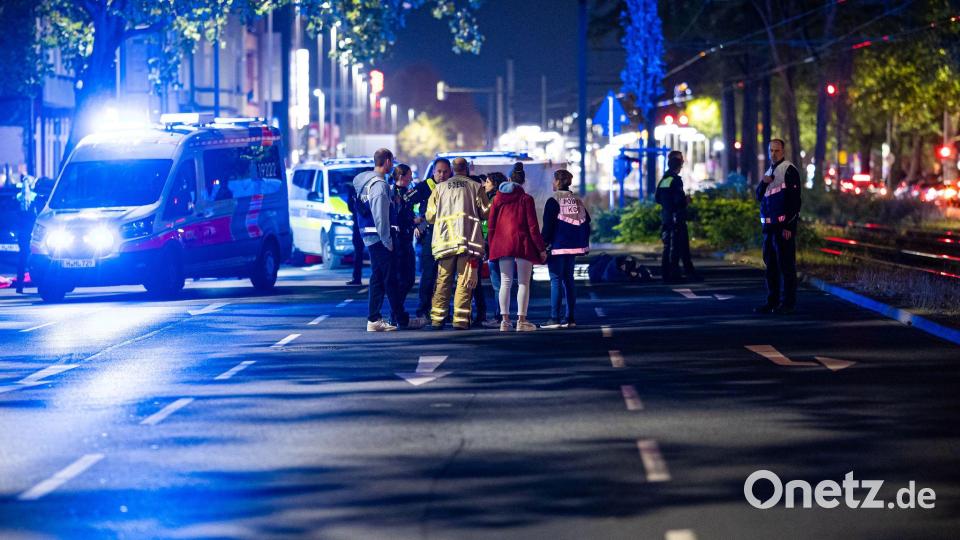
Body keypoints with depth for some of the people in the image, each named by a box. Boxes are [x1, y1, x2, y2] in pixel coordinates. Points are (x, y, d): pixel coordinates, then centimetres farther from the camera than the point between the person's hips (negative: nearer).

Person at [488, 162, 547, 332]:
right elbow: (533, 226, -7)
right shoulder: (526, 199, -5)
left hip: (502, 245, 4)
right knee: (523, 283, -1)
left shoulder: (498, 199, 7)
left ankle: (505, 320, 4)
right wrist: (541, 248, -2)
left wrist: (492, 247, 15)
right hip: (523, 245, -4)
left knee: (505, 282, 8)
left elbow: (491, 224, 8)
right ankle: (521, 321, -6)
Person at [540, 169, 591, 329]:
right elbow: (586, 223, 14)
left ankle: (554, 318, -11)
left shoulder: (553, 201, -8)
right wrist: (585, 244, 19)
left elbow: (548, 226, -12)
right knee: (568, 278, 12)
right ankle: (569, 318, 10)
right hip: (573, 246, 7)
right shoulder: (577, 201, 12)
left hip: (558, 246, -7)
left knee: (556, 280, -6)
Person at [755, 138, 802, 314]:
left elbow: (794, 199, -14)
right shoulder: (769, 172, 19)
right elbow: (759, 197, 18)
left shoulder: (789, 170, -8)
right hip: (769, 225, 9)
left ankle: (788, 303, -6)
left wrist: (789, 226, -19)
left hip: (783, 226, -9)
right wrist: (764, 183, -4)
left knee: (785, 264, -7)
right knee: (770, 264, 12)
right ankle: (772, 301, 19)